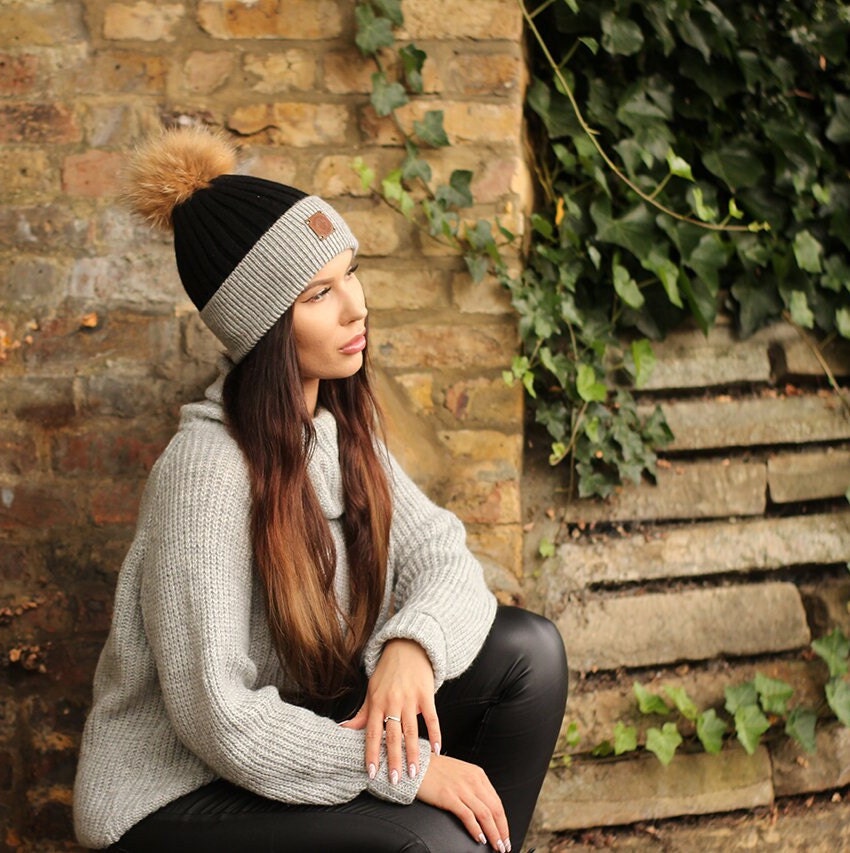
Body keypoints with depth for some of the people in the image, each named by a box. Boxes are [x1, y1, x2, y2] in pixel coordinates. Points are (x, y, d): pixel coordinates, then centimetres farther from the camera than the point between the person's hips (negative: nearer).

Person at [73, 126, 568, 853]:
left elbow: (446, 561, -2)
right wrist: (409, 769, -24)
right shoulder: (208, 466, -25)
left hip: (295, 723, 8)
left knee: (527, 650, -7)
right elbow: (219, 720, -27)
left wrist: (413, 645, -25)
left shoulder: (340, 424, 0)